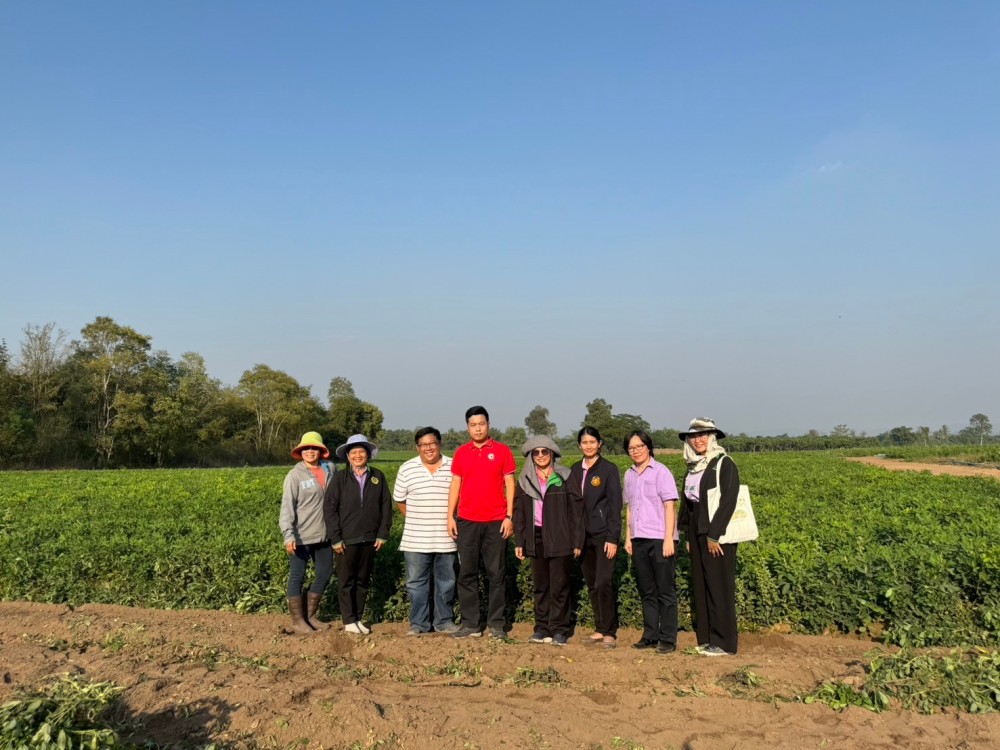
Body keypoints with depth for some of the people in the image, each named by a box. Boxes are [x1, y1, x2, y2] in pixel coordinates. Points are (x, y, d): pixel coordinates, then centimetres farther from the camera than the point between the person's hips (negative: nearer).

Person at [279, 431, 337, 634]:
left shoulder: (330, 469, 3)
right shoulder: (295, 475, -9)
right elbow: (287, 507, -12)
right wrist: (288, 535, -22)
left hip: (323, 535, 5)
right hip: (301, 537, -5)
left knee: (325, 573, 13)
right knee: (297, 577, 5)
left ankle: (310, 616, 29)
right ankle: (297, 621, 17)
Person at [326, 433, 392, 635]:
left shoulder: (377, 477, 4)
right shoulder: (340, 478, -2)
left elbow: (386, 505, 6)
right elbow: (331, 508, -3)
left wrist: (383, 534, 1)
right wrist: (335, 538, -8)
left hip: (370, 539, 2)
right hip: (346, 539, -2)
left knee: (363, 580, 11)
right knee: (346, 581, 4)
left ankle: (358, 618, 22)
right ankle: (349, 621, 14)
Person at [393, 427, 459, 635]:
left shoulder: (454, 467, 2)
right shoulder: (407, 469, 2)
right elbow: (400, 500, 9)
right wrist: (416, 521, 4)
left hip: (446, 538, 0)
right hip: (416, 540, 0)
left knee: (446, 582, 9)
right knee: (416, 582, 5)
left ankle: (444, 621, 22)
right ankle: (418, 624, 15)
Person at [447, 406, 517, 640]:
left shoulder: (502, 451, 2)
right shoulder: (461, 453, 8)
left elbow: (509, 485, 1)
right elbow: (455, 485, 9)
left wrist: (509, 516, -5)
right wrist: (450, 516, 2)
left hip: (496, 522, -2)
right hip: (466, 521, 2)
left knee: (497, 574, 3)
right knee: (467, 574, 5)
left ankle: (496, 624, 12)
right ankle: (470, 624, 13)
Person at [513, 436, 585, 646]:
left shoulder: (565, 477, 0)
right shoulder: (525, 480, 9)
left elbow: (576, 510, -2)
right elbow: (519, 512, 11)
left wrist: (577, 541, -6)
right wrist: (518, 542, 5)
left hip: (559, 540, -3)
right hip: (536, 539, 3)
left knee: (559, 586, 0)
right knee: (540, 585, 9)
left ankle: (559, 630, 8)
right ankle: (542, 628, 16)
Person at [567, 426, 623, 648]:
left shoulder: (609, 469, -4)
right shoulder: (575, 470, 10)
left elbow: (615, 505, -7)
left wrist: (613, 538, -12)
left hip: (603, 534, -5)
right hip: (583, 535, 5)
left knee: (604, 583, -11)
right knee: (592, 585, 10)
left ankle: (609, 632, -1)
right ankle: (600, 628, 20)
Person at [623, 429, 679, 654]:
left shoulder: (661, 472, -5)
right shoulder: (630, 475, 12)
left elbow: (670, 506, -9)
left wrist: (668, 539, -14)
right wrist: (628, 537, 13)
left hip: (659, 539, -6)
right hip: (639, 540, 6)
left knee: (665, 591, -1)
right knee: (647, 591, 11)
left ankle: (668, 639, 5)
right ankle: (650, 635, 19)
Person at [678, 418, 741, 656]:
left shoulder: (723, 463, -10)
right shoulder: (693, 467, 13)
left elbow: (728, 501, -16)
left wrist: (714, 535, -19)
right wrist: (688, 536, 13)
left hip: (717, 534, -8)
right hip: (697, 533, 8)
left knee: (719, 587, -3)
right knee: (700, 586, 10)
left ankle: (724, 643, 5)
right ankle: (706, 640, 18)